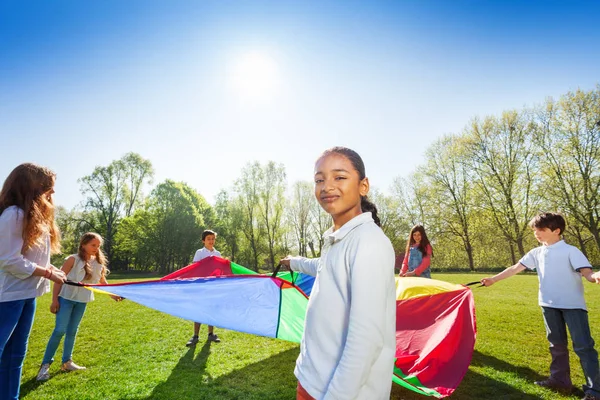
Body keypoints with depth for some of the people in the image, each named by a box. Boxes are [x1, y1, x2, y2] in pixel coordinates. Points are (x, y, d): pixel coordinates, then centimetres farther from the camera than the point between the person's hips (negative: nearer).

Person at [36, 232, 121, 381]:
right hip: (66, 298, -5)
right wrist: (54, 300, -14)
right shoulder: (73, 259, -13)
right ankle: (45, 364, 6)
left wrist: (112, 294, 7)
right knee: (60, 330, -7)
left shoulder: (99, 262, 2)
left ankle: (66, 362, 22)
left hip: (82, 301, 5)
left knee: (72, 331, 12)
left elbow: (102, 281, 12)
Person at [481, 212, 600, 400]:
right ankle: (560, 379, 27)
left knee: (583, 345, -3)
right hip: (549, 304, 5)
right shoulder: (536, 253, 7)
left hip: (573, 304, -5)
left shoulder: (570, 251, -7)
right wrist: (493, 279, 1)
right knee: (556, 343, 15)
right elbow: (516, 268, 6)